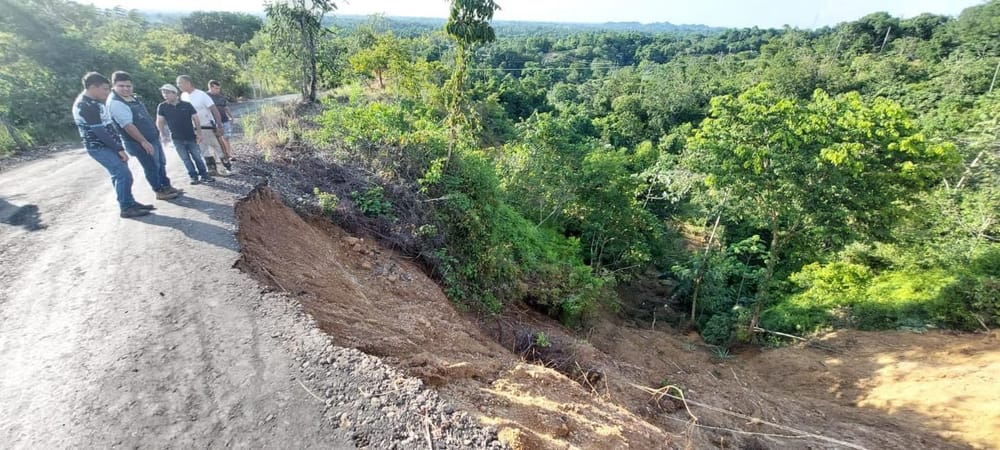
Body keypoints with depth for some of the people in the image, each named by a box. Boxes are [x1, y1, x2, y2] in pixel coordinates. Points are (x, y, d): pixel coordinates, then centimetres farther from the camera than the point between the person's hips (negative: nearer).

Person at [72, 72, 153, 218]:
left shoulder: (95, 101, 10)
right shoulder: (84, 106, -20)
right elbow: (99, 131, -22)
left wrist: (118, 146, 17)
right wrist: (119, 149, -20)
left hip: (109, 144, 9)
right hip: (99, 147, -9)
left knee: (120, 175, 13)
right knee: (123, 175, -12)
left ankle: (130, 203, 21)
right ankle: (126, 208, -5)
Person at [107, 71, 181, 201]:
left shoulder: (132, 97, 8)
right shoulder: (115, 103, -20)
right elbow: (128, 125, -24)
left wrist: (157, 133, 20)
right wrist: (143, 142, -24)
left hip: (153, 137, 9)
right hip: (139, 142, -9)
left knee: (161, 163, 19)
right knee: (152, 167, 1)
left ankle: (166, 186, 32)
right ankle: (160, 192, 14)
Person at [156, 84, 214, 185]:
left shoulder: (187, 105, -5)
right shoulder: (162, 107, -2)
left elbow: (195, 119, -2)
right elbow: (159, 122, 3)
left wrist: (199, 133, -6)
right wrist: (163, 135, -3)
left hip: (191, 137, -1)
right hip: (177, 139, 1)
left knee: (197, 157, 3)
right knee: (186, 159, 5)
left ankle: (204, 175, 13)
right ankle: (194, 177, 12)